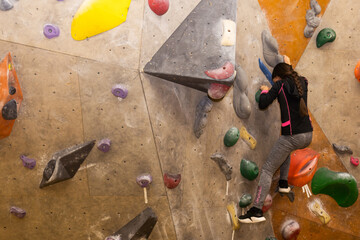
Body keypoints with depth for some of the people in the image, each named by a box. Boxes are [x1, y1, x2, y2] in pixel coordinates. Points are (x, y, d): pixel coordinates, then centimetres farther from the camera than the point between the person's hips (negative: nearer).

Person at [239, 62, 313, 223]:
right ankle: (283, 183, 36)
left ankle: (257, 210, -7)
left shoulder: (280, 84, -5)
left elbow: (262, 104, -8)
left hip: (292, 137, -7)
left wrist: (265, 91, 11)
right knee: (285, 150, 40)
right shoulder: (302, 82, 11)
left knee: (267, 170, 0)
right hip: (308, 136, 7)